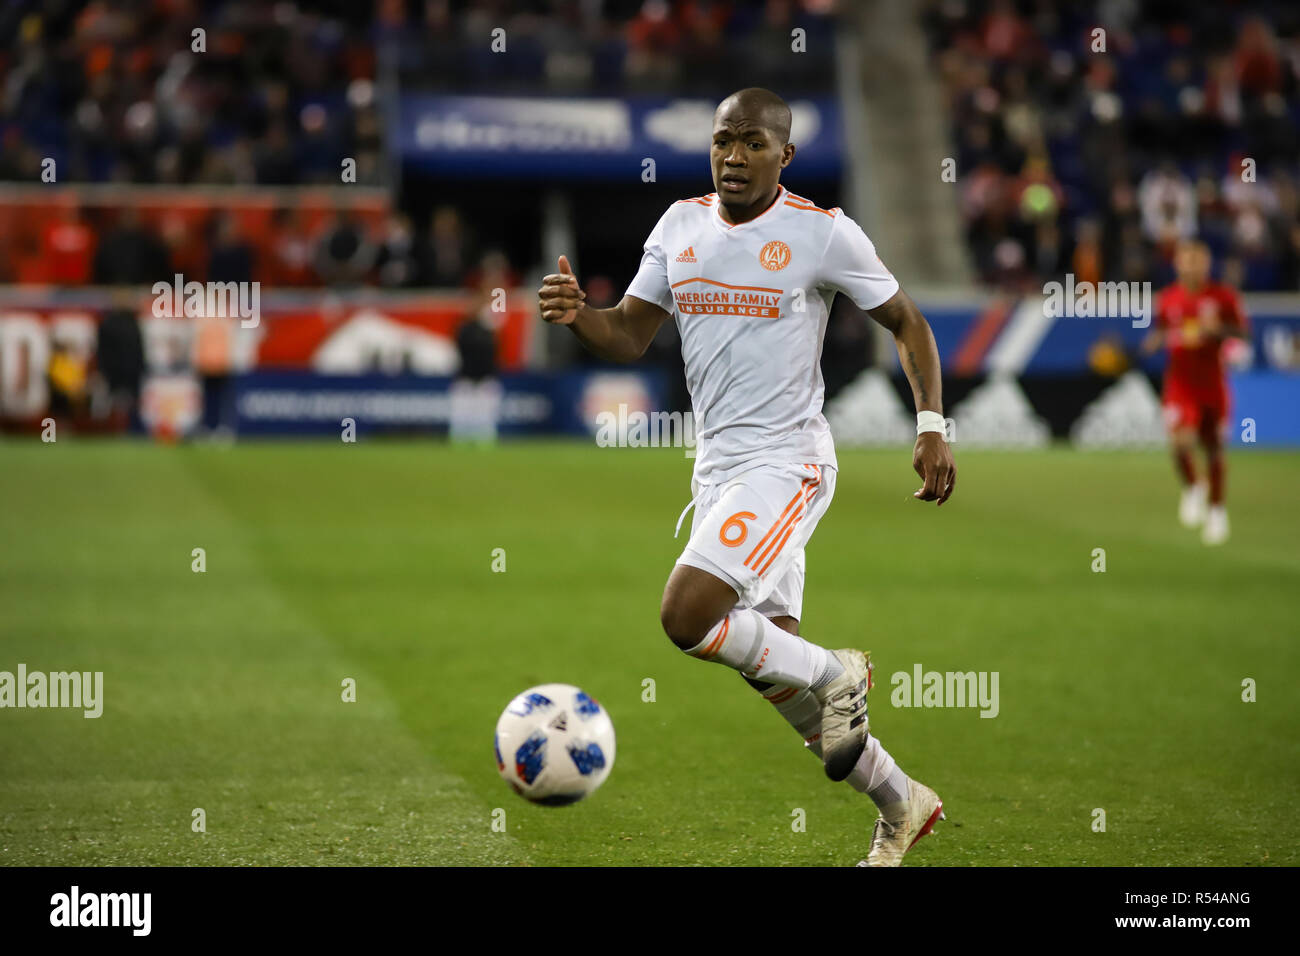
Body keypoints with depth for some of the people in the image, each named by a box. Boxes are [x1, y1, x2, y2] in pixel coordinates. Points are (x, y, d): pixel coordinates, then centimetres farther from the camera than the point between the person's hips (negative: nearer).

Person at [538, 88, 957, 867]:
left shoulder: (823, 233, -7)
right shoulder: (681, 226, 8)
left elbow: (907, 322, 2)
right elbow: (630, 336, 8)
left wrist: (932, 427, -7)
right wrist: (577, 315, -13)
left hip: (787, 461, -7)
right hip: (717, 468, 7)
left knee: (686, 614, -25)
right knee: (773, 665, 10)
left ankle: (835, 676, 0)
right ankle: (902, 807, 26)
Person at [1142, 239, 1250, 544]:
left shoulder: (1223, 297, -5)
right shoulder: (1167, 299, 2)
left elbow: (1243, 330, -3)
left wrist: (1218, 328, -21)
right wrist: (1155, 340, -6)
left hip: (1212, 382, 0)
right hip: (1180, 380, 0)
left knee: (1213, 447, 8)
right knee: (1181, 442, -20)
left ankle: (1217, 509, 27)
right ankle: (1192, 489, 11)